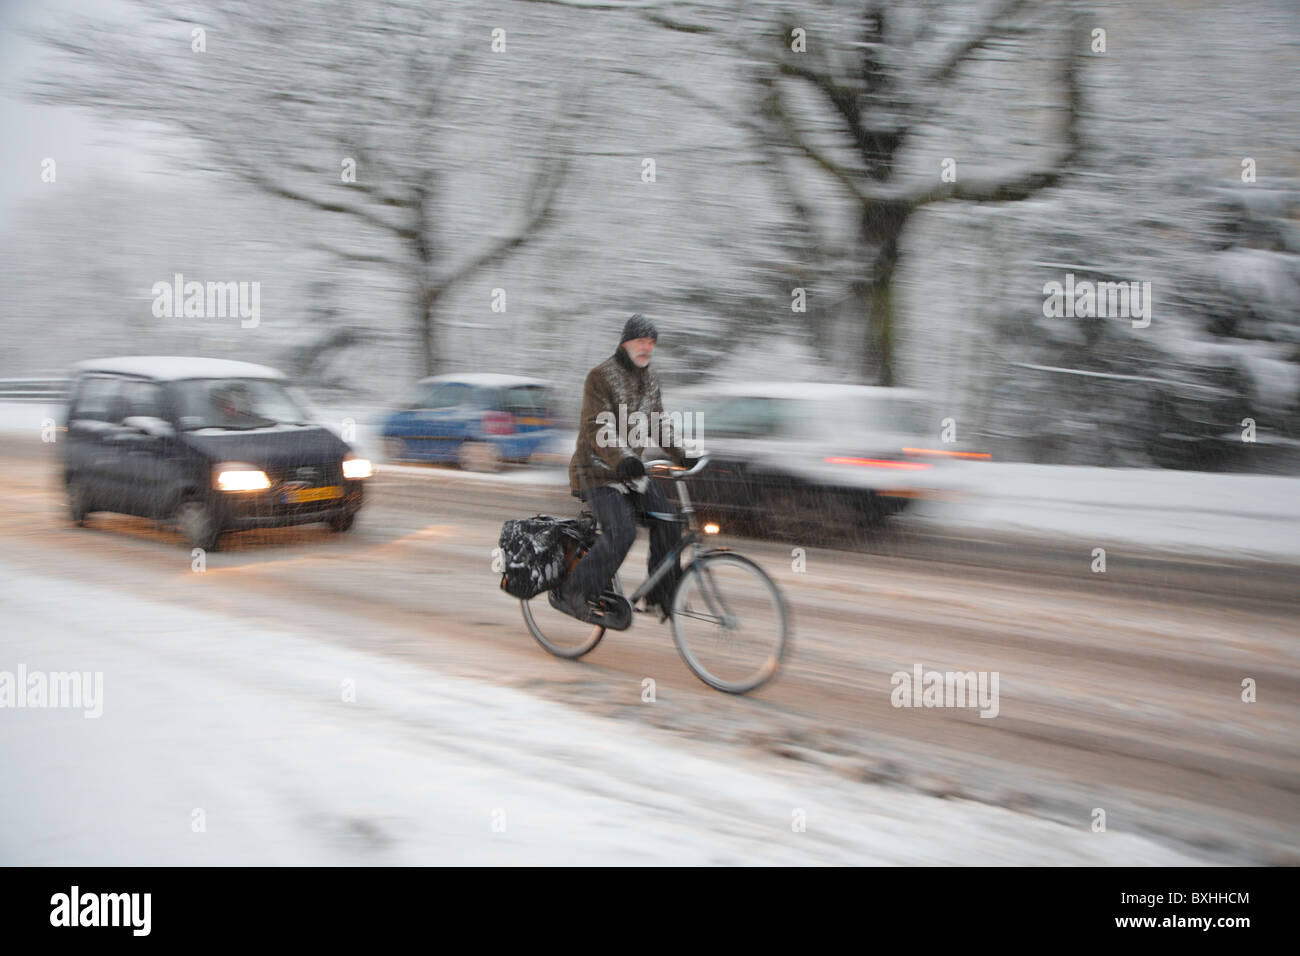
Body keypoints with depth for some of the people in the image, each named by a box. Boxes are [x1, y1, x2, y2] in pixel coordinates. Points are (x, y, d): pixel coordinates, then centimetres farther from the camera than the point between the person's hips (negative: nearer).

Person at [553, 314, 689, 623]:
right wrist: (622, 459, -40)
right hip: (598, 472, -7)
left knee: (667, 520, -5)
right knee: (621, 533, -23)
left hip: (631, 469, 8)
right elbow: (597, 429, -25)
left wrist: (680, 455, 8)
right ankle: (569, 593, -12)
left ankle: (662, 594, 9)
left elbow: (657, 424, 19)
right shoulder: (600, 376, -15)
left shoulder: (650, 377, 10)